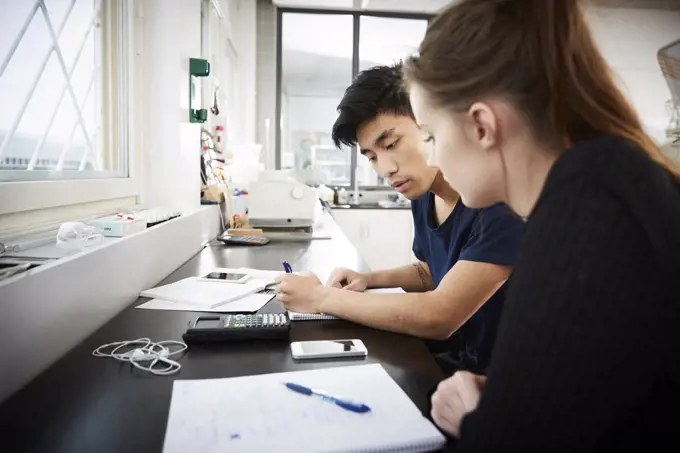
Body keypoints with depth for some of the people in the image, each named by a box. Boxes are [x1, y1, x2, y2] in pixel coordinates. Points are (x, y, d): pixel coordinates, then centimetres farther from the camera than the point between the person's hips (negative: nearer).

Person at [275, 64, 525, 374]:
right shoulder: (422, 193, 0)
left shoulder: (501, 197, -26)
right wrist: (369, 280, -1)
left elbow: (437, 317, -30)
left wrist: (321, 297, -21)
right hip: (442, 361, 6)